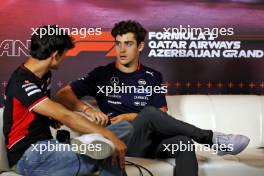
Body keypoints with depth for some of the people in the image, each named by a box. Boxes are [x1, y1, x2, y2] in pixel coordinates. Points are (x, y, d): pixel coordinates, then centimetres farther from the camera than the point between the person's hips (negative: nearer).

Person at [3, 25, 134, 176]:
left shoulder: (45, 75, 10)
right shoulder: (22, 84, -19)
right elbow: (65, 116, -27)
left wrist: (53, 118, 2)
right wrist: (109, 135, -28)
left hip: (47, 146, 9)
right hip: (27, 155, -9)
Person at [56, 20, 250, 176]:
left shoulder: (152, 77, 15)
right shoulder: (102, 74, 8)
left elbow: (162, 115, 8)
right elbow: (63, 95, 4)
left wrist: (130, 117, -8)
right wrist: (88, 109, -15)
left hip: (151, 141, 3)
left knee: (183, 142, -31)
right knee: (149, 112, -32)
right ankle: (212, 139, -21)